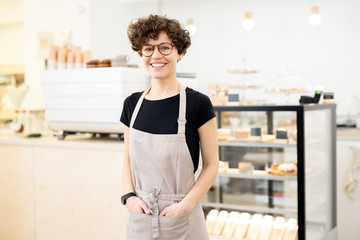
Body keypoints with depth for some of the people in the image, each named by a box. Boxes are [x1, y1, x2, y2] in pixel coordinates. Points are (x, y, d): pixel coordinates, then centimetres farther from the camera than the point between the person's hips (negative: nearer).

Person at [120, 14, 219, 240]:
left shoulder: (198, 103, -9)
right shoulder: (132, 104, 3)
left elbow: (211, 165, -6)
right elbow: (128, 159, 12)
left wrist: (187, 204, -16)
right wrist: (129, 195, -3)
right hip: (140, 217, 4)